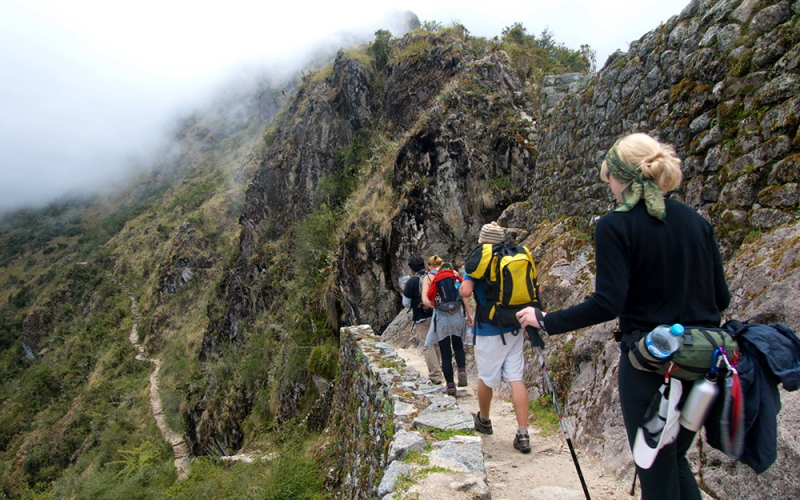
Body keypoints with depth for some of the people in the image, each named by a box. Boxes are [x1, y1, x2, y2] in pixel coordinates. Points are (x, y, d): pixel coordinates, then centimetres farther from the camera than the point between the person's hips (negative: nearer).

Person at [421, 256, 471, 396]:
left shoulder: (428, 277, 3)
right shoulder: (453, 273, 7)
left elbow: (425, 300, -10)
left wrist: (440, 307, -1)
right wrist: (469, 314, 4)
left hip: (441, 317, -2)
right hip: (458, 315, 2)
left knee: (445, 353, 9)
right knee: (458, 346, 22)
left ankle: (450, 385, 13)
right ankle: (462, 370, -1)